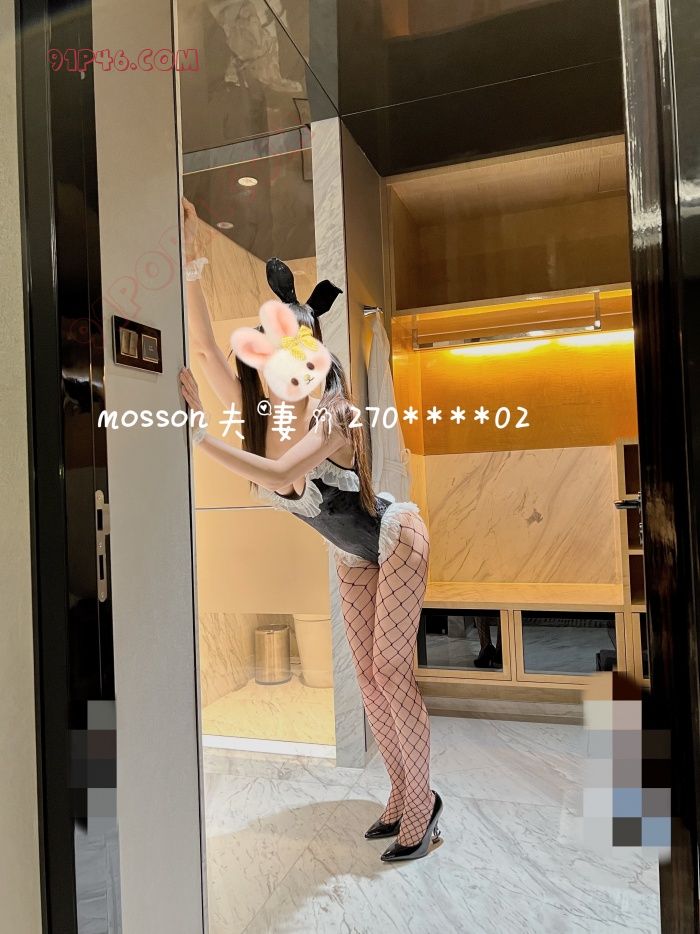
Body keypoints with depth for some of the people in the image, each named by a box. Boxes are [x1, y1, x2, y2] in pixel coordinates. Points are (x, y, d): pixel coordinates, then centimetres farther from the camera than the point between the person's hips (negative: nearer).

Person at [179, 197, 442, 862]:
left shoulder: (331, 419, -33)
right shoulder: (254, 414, -15)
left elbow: (278, 476, -49)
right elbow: (202, 344, -23)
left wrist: (199, 434, -47)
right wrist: (190, 261, -27)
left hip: (397, 539, -6)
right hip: (352, 557, 7)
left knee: (391, 672, -4)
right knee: (368, 676, 10)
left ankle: (421, 808, 16)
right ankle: (402, 795, 28)